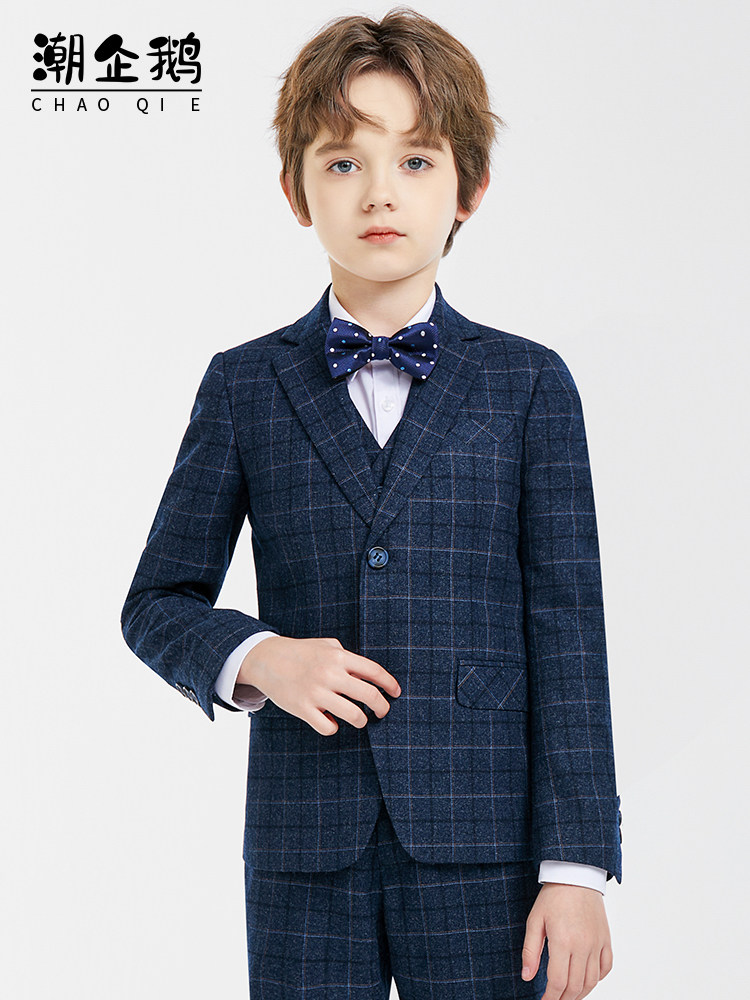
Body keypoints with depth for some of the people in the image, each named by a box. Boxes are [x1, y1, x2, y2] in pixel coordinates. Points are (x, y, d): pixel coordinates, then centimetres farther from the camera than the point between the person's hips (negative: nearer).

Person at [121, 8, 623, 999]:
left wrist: (577, 866, -4)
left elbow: (566, 632, 0)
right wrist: (256, 658, -11)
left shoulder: (529, 385, 3)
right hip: (304, 850, 1)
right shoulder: (245, 387, 6)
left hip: (480, 847, -1)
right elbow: (160, 603, 10)